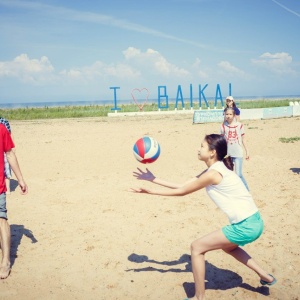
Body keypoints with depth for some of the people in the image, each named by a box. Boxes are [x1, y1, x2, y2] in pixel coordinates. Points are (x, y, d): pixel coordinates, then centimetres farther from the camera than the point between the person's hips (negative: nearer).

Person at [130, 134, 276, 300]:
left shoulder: (213, 174, -17)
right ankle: (266, 277, 40)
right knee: (227, 246, 37)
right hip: (252, 222, 10)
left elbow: (181, 191, -10)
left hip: (245, 226, -10)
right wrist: (153, 179, 12)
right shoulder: (215, 169, 11)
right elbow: (182, 186, 13)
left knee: (197, 247, -2)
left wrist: (149, 191, -5)